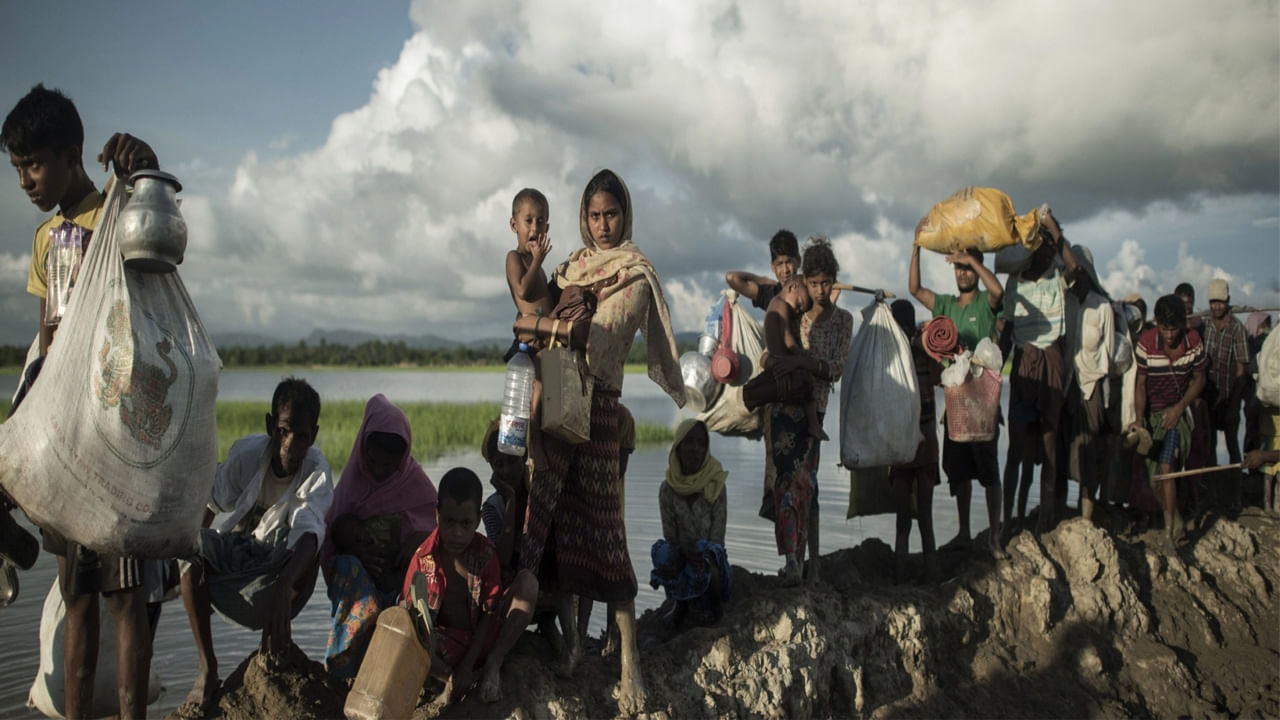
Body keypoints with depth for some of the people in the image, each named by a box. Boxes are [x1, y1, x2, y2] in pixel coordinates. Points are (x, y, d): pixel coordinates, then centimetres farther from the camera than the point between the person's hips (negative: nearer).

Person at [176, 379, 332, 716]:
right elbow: (210, 505, -13)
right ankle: (207, 669, -23)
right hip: (230, 554, 2)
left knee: (313, 549, -32)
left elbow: (308, 532, -37)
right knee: (190, 548, -27)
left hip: (276, 565, -2)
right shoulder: (247, 453, -16)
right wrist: (192, 551, -32)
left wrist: (283, 587, -54)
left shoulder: (317, 472, -21)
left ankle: (272, 640, -14)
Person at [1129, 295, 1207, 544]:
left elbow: (1199, 379, 2)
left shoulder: (1193, 341, -10)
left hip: (1181, 411, -1)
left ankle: (1169, 530, -10)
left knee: (1165, 468, -18)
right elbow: (1140, 385, -6)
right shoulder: (1145, 344, -12)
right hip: (1153, 413, 2)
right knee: (1154, 478, 5)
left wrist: (1179, 408, -10)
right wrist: (1139, 420, -17)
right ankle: (1175, 518, 30)